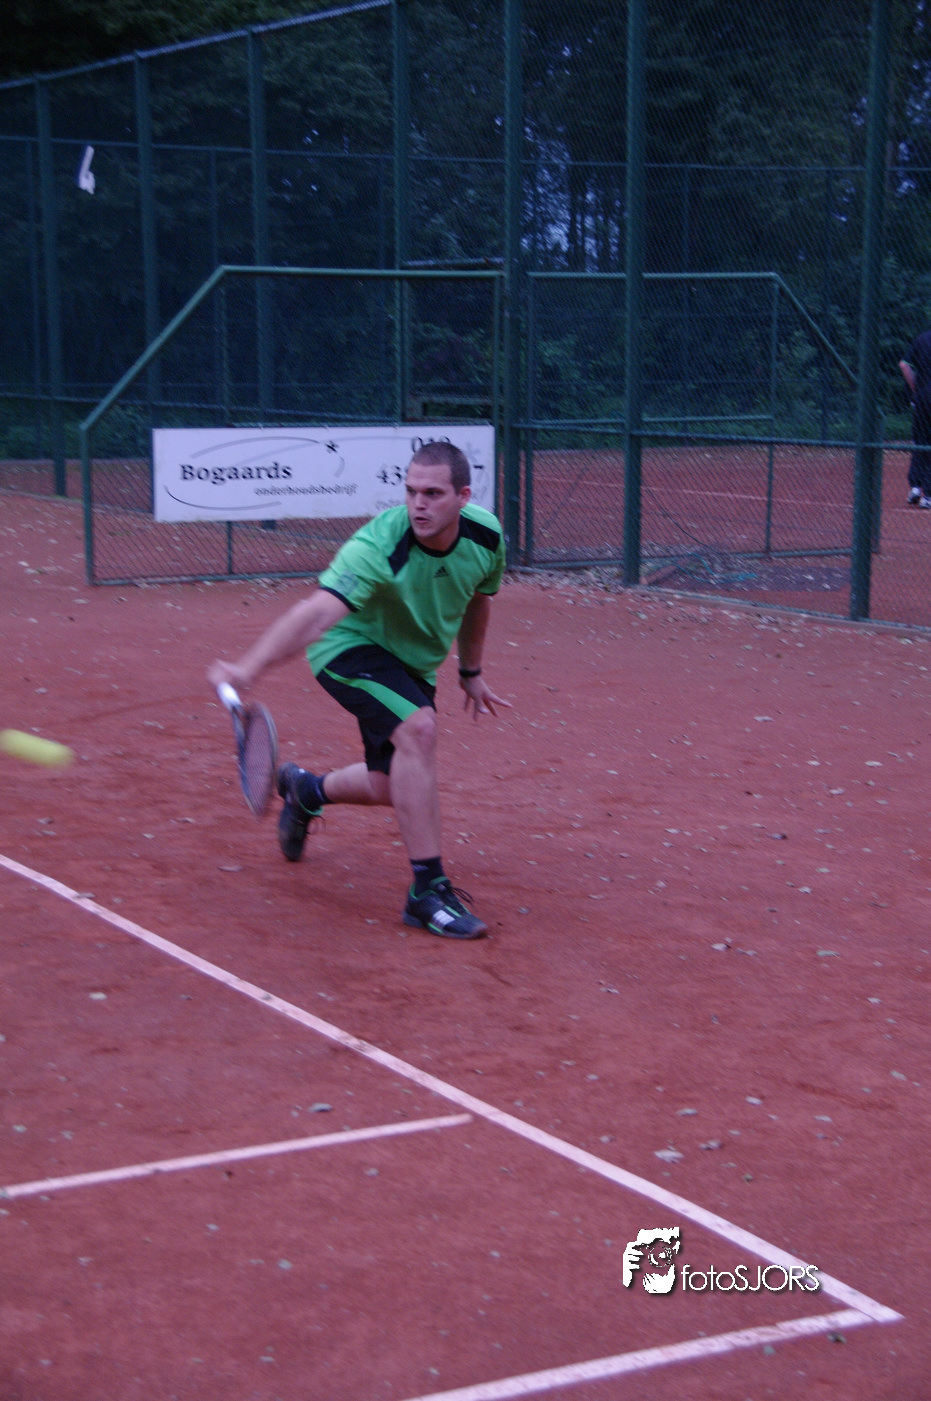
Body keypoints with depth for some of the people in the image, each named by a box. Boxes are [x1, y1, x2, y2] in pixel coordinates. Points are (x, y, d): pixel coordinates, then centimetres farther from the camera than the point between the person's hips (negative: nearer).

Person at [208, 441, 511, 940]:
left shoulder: (487, 537, -15)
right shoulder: (378, 547, -34)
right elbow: (317, 612, -48)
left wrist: (471, 671, 17)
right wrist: (248, 666, -63)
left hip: (413, 662, 7)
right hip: (352, 645, -6)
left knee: (392, 788, 10)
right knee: (418, 728, -32)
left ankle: (307, 789, 44)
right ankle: (428, 889, -22)